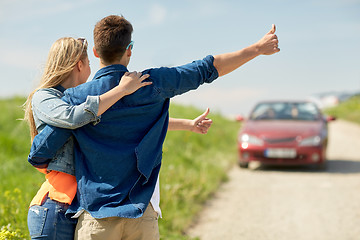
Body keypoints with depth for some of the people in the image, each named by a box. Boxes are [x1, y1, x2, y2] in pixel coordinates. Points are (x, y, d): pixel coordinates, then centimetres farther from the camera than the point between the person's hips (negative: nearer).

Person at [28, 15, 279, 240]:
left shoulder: (77, 98, -5)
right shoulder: (152, 84, -2)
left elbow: (38, 156, -3)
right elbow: (208, 68, 8)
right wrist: (258, 48, 19)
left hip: (96, 216, -2)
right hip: (142, 214, 2)